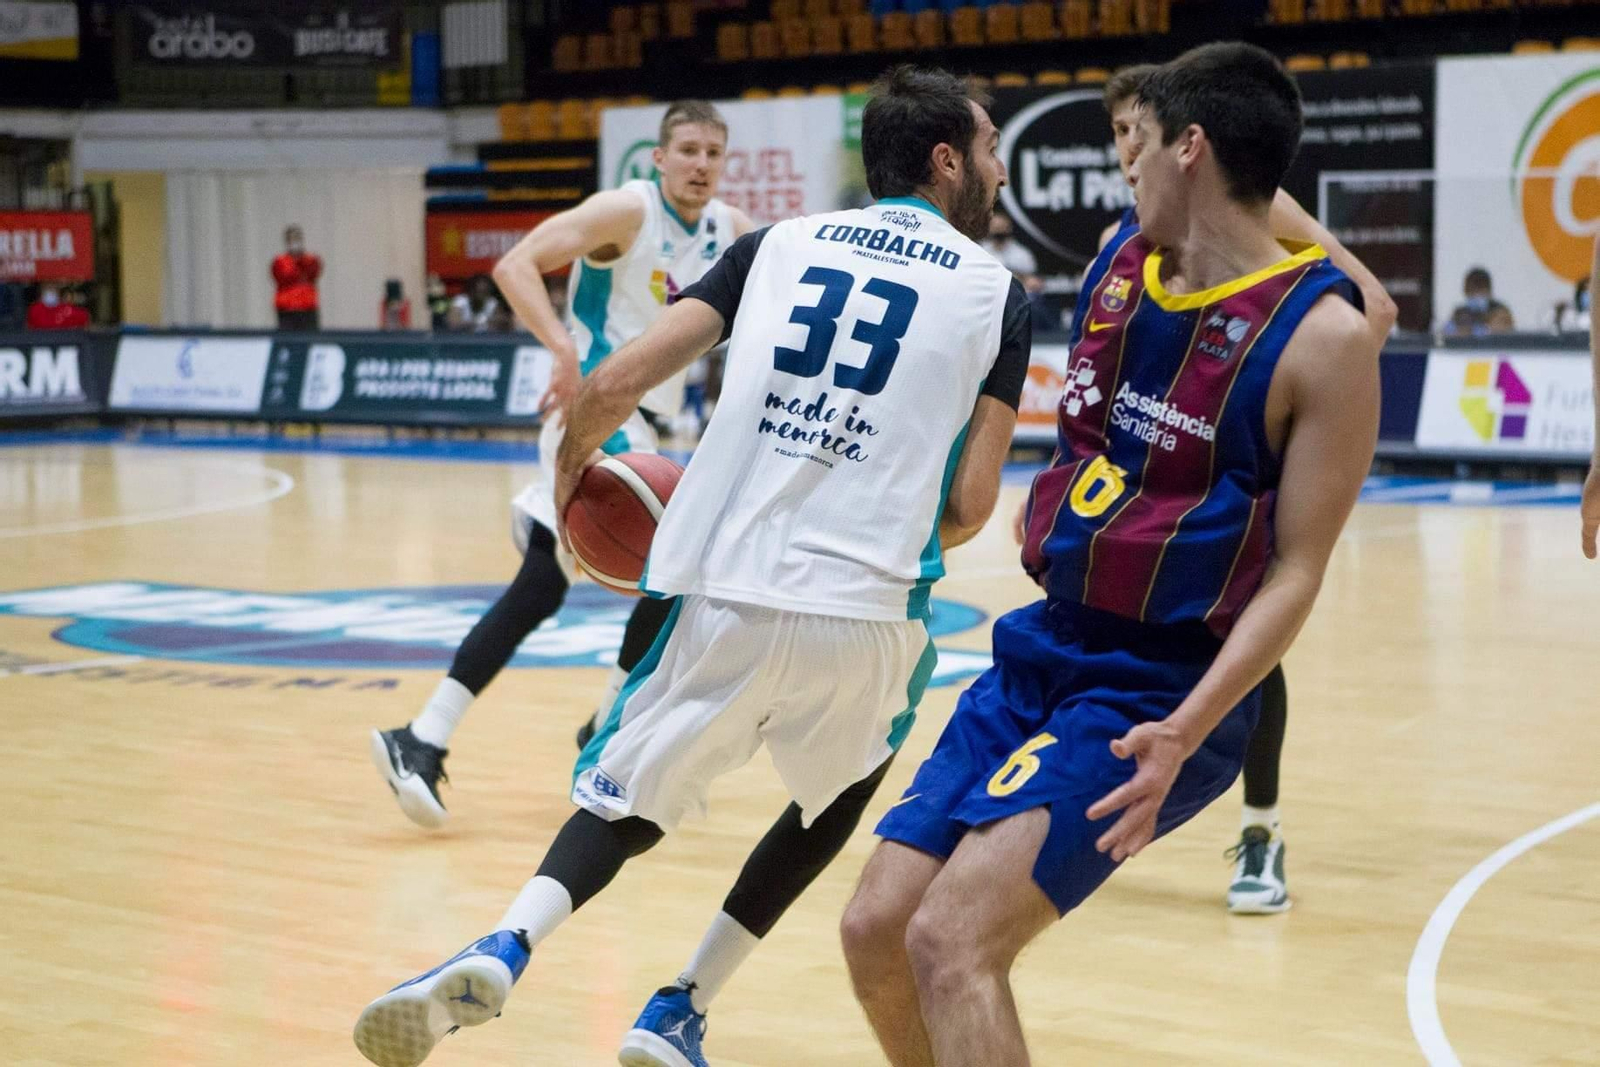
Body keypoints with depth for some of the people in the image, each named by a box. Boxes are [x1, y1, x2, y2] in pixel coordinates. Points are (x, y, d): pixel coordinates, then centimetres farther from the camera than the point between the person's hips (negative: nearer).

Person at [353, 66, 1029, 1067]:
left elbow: (615, 385, 5)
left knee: (630, 798, 19)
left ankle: (502, 950, -10)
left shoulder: (781, 243, 13)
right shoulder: (995, 290, 8)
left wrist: (575, 459, 25)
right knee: (838, 799, 27)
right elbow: (971, 504, 2)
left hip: (724, 596, 2)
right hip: (867, 617, -1)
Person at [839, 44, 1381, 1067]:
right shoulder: (1120, 262, 6)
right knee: (876, 931, 2)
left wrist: (1184, 731, -26)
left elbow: (1296, 571, -16)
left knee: (951, 941, -21)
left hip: (1158, 695, -7)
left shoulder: (1321, 337, -14)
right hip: (1044, 649, 7)